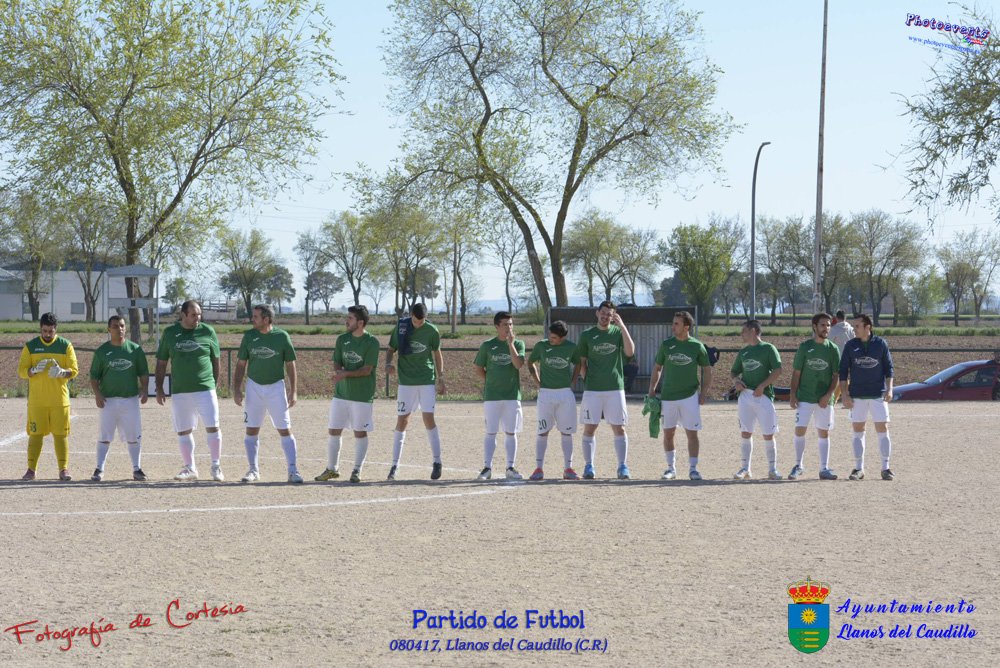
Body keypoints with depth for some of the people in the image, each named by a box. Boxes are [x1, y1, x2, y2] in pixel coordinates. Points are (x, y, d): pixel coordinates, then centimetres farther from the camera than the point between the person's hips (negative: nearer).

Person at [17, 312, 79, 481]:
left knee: (61, 434, -1)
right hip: (36, 400, 0)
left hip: (60, 399, 0)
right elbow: (21, 371, 0)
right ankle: (31, 469, 5)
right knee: (35, 434, 1)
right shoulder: (30, 346, 5)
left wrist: (62, 372, -22)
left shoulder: (66, 346, 4)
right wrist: (35, 370, -20)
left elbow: (74, 370, 0)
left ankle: (64, 469, 4)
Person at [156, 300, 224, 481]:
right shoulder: (170, 333, 5)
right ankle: (190, 468, 17)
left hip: (205, 389, -2)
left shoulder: (208, 332, 2)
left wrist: (215, 384, 6)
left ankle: (216, 467, 4)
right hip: (179, 391, 2)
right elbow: (161, 363, 10)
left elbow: (215, 360, 9)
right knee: (183, 431, 6)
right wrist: (159, 388, 6)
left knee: (212, 427, -8)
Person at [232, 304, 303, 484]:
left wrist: (293, 391, -4)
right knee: (252, 430, 4)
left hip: (276, 387, -2)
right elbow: (241, 364, 5)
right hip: (254, 386, 2)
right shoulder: (249, 336, -1)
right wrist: (236, 389, -3)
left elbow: (290, 365, 0)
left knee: (285, 430, -4)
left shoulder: (282, 336, -6)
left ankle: (293, 470, -3)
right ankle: (253, 470, 13)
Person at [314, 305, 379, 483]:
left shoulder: (371, 342, -9)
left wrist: (346, 374, -24)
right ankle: (332, 469, 18)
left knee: (360, 433, 2)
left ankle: (357, 471, 12)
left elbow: (367, 369, -14)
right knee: (334, 431, 6)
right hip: (341, 393, 5)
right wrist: (339, 371, -15)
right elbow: (336, 363, 8)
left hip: (362, 395, -5)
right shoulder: (342, 339, 8)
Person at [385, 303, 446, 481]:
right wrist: (388, 363, -13)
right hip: (406, 381, 1)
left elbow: (437, 353, 9)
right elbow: (391, 349, 6)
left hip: (427, 381, -1)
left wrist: (440, 377, 6)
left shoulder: (432, 331, -3)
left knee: (428, 419, -8)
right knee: (401, 421, 1)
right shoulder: (401, 327, -3)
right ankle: (395, 464, 6)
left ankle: (437, 461, 2)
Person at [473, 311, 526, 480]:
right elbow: (478, 367, 11)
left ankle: (511, 467, 10)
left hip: (512, 395, 1)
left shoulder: (518, 344, 5)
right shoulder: (487, 345, 3)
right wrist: (489, 381, 3)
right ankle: (487, 468, 1)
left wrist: (510, 343, -15)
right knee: (491, 433, -1)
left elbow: (518, 364, -12)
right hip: (491, 396, -1)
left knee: (511, 433, 4)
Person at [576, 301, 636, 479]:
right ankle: (588, 466, 7)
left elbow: (630, 352, -13)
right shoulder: (587, 335, 6)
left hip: (615, 388, 0)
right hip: (592, 389, 0)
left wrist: (622, 326, -16)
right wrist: (588, 380, -4)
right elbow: (581, 363, 11)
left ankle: (623, 467, 3)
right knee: (589, 428, 1)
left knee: (619, 428, -1)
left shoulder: (619, 332, 5)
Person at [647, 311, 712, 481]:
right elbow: (657, 368, 12)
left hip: (690, 396, -2)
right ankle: (671, 468, 16)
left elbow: (708, 370, 6)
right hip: (668, 396, 2)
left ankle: (693, 468, 3)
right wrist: (652, 390, 4)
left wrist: (704, 392, -2)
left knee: (692, 433, -4)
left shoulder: (697, 346, -2)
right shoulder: (666, 345, 3)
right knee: (668, 433, 6)